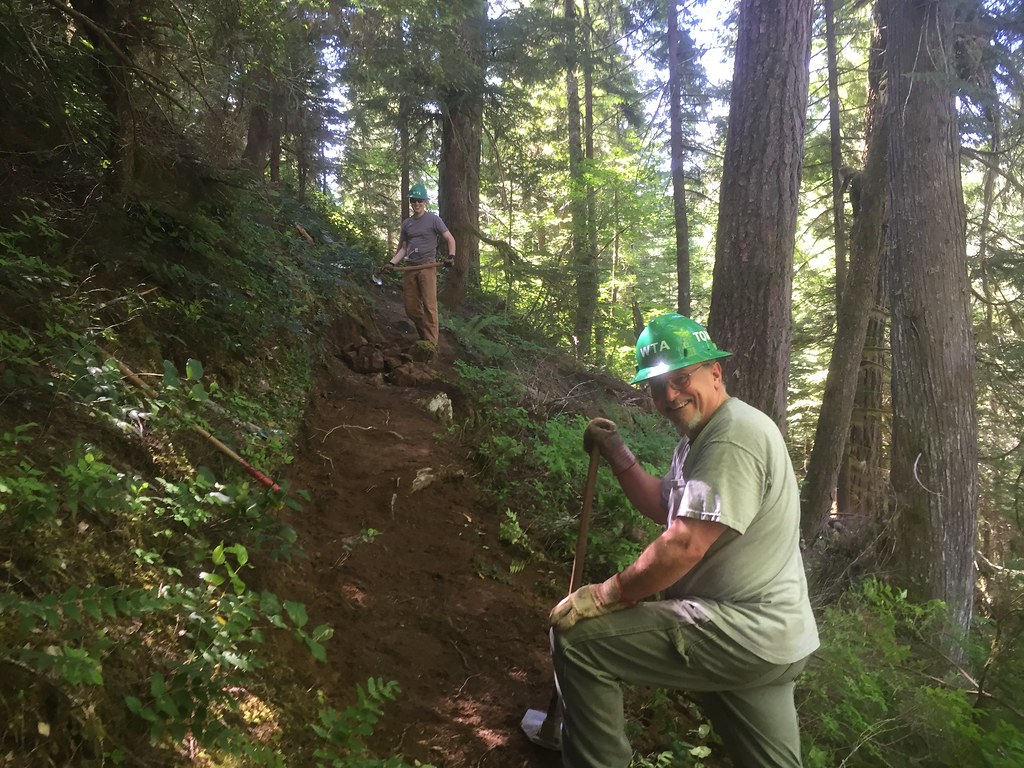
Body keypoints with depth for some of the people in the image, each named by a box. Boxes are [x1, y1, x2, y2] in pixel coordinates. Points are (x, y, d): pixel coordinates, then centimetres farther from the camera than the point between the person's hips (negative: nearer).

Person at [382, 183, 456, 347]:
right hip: (410, 268, 5)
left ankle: (431, 343, -11)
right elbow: (403, 248, 19)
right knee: (411, 308, 4)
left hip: (427, 266, -5)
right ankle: (424, 336, 21)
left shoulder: (433, 219, 2)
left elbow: (450, 239, 2)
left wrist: (451, 256, -15)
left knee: (429, 305, -12)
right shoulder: (406, 223, 16)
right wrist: (392, 263, 5)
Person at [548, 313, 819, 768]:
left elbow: (683, 546, -24)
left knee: (577, 636, -12)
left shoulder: (732, 439, -20)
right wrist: (618, 456, 12)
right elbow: (665, 507, 23)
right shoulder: (700, 437, 14)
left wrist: (606, 595, -14)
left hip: (745, 635, -11)